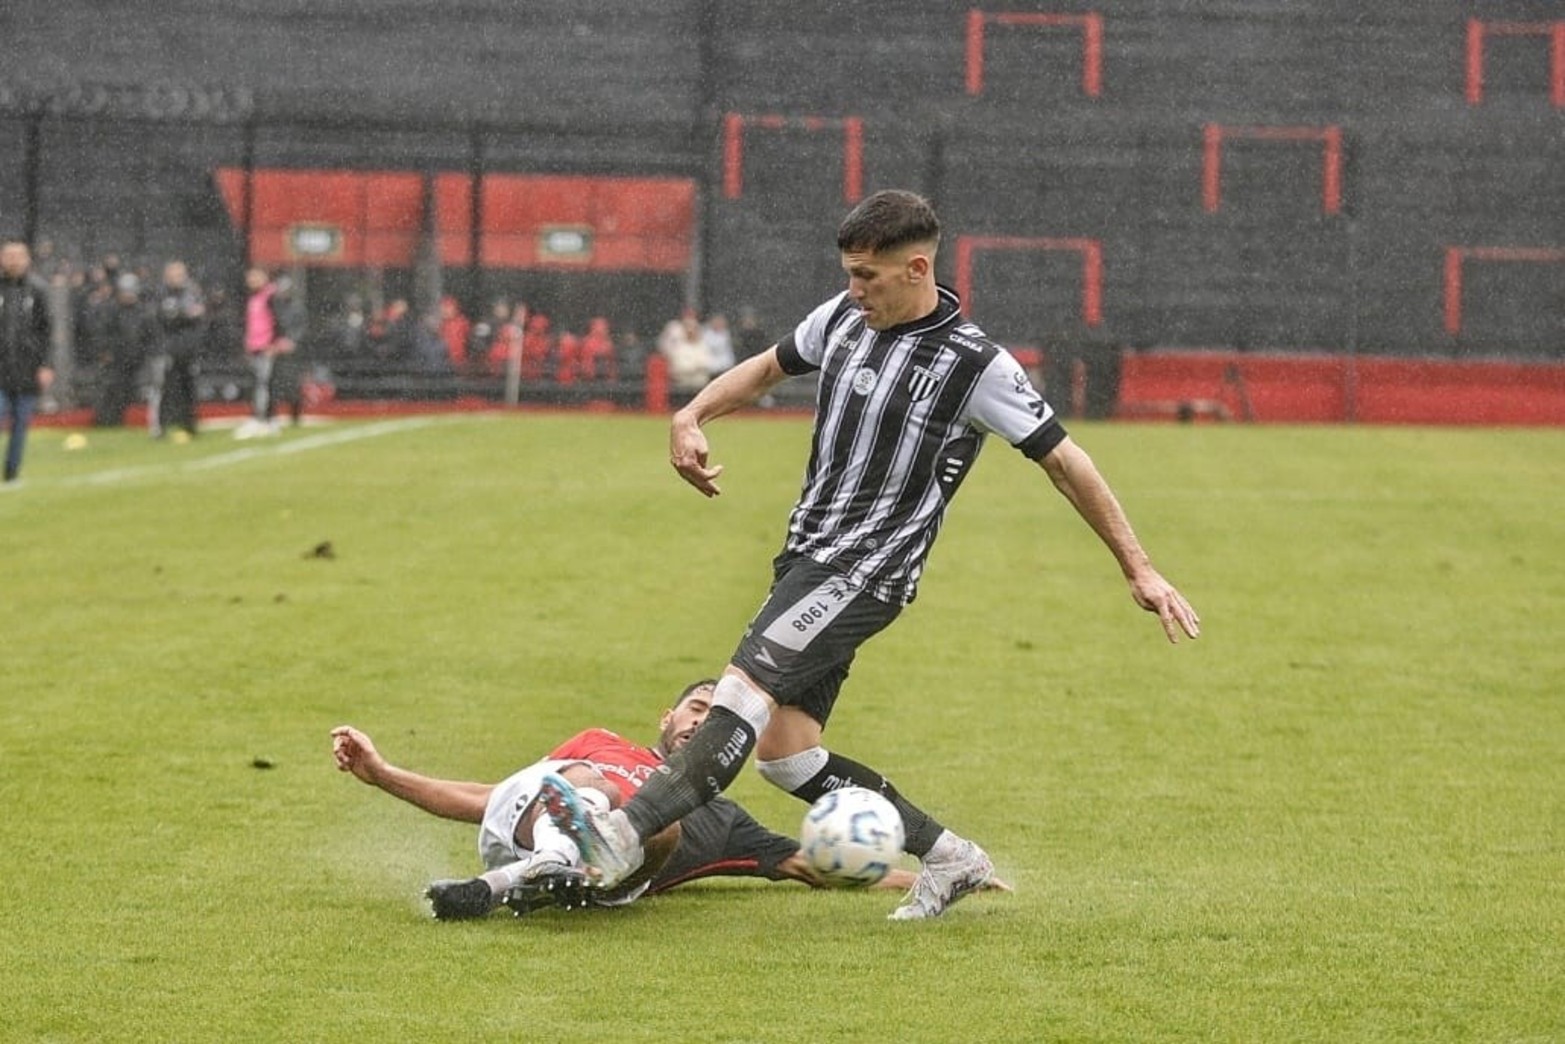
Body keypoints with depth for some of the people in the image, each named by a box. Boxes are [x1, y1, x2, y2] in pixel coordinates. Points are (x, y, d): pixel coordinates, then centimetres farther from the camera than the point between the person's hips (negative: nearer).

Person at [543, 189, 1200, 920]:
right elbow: (769, 367, 25)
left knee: (746, 688, -24)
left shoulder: (975, 365, -10)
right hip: (807, 557, 8)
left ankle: (621, 837, -34)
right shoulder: (843, 318, 8)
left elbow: (1062, 460, -6)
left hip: (868, 570, -8)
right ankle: (949, 858, 11)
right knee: (784, 752, 1)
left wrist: (1139, 570, -5)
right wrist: (691, 416, 7)